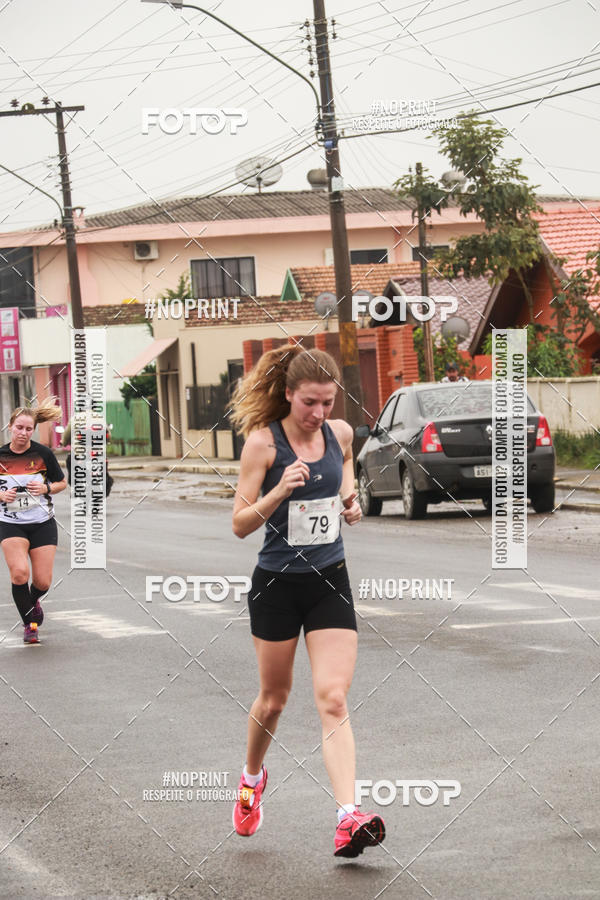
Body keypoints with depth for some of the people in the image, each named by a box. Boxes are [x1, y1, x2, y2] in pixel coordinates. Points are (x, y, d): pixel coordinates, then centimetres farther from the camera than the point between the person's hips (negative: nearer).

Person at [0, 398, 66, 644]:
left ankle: (32, 601, 37)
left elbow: (62, 483, 6)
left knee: (42, 581, -1)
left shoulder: (43, 453, -5)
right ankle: (30, 623, 0)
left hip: (42, 524, 0)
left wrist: (46, 488, -13)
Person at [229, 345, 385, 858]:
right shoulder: (263, 441, -12)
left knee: (333, 699, -11)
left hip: (330, 582, 2)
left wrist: (350, 497, 4)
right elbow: (240, 523, -12)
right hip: (277, 584, -2)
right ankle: (253, 776, 44)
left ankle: (349, 817, -21)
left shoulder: (340, 432, 0)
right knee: (274, 698, 14)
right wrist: (280, 491, -28)